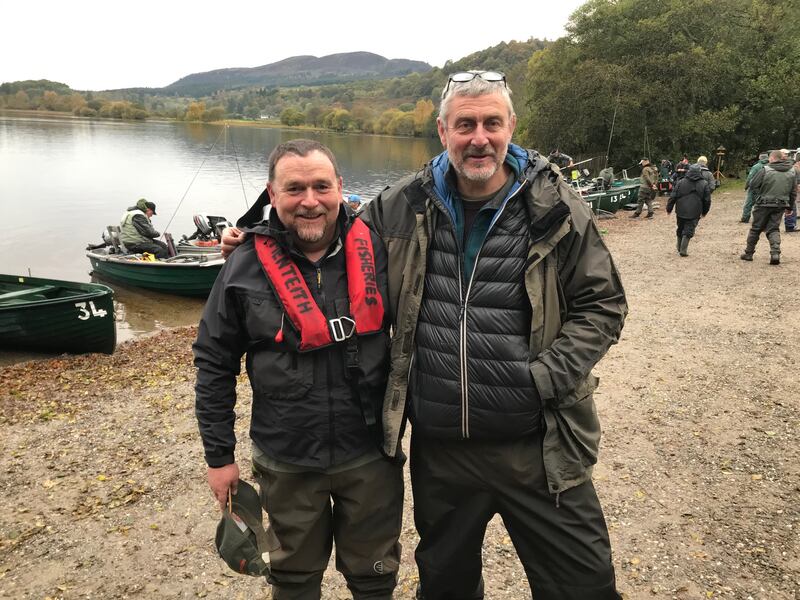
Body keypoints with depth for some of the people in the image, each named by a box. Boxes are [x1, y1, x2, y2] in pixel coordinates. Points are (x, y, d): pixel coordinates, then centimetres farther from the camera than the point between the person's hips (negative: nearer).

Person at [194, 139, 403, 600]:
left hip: (371, 454, 1)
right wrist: (219, 455, 0)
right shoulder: (247, 267, -9)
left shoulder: (377, 250, -7)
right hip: (287, 462, 0)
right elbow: (214, 363, -1)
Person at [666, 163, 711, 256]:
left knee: (680, 230, 17)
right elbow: (707, 200, 3)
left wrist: (669, 209, 8)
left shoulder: (681, 182, -1)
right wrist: (704, 212, 16)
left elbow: (673, 197, -1)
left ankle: (680, 248, 28)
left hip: (681, 211, 2)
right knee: (688, 231, 1)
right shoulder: (704, 184, -1)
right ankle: (683, 250, -7)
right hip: (694, 213, -2)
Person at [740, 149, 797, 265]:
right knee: (774, 229, 10)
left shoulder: (765, 170, -12)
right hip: (779, 206, 4)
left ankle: (748, 253, 17)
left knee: (755, 229, 9)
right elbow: (793, 192, 10)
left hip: (763, 204, -3)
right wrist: (790, 207, 18)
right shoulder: (791, 172, 5)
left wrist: (758, 198, 5)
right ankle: (775, 253, -9)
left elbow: (753, 185, -9)